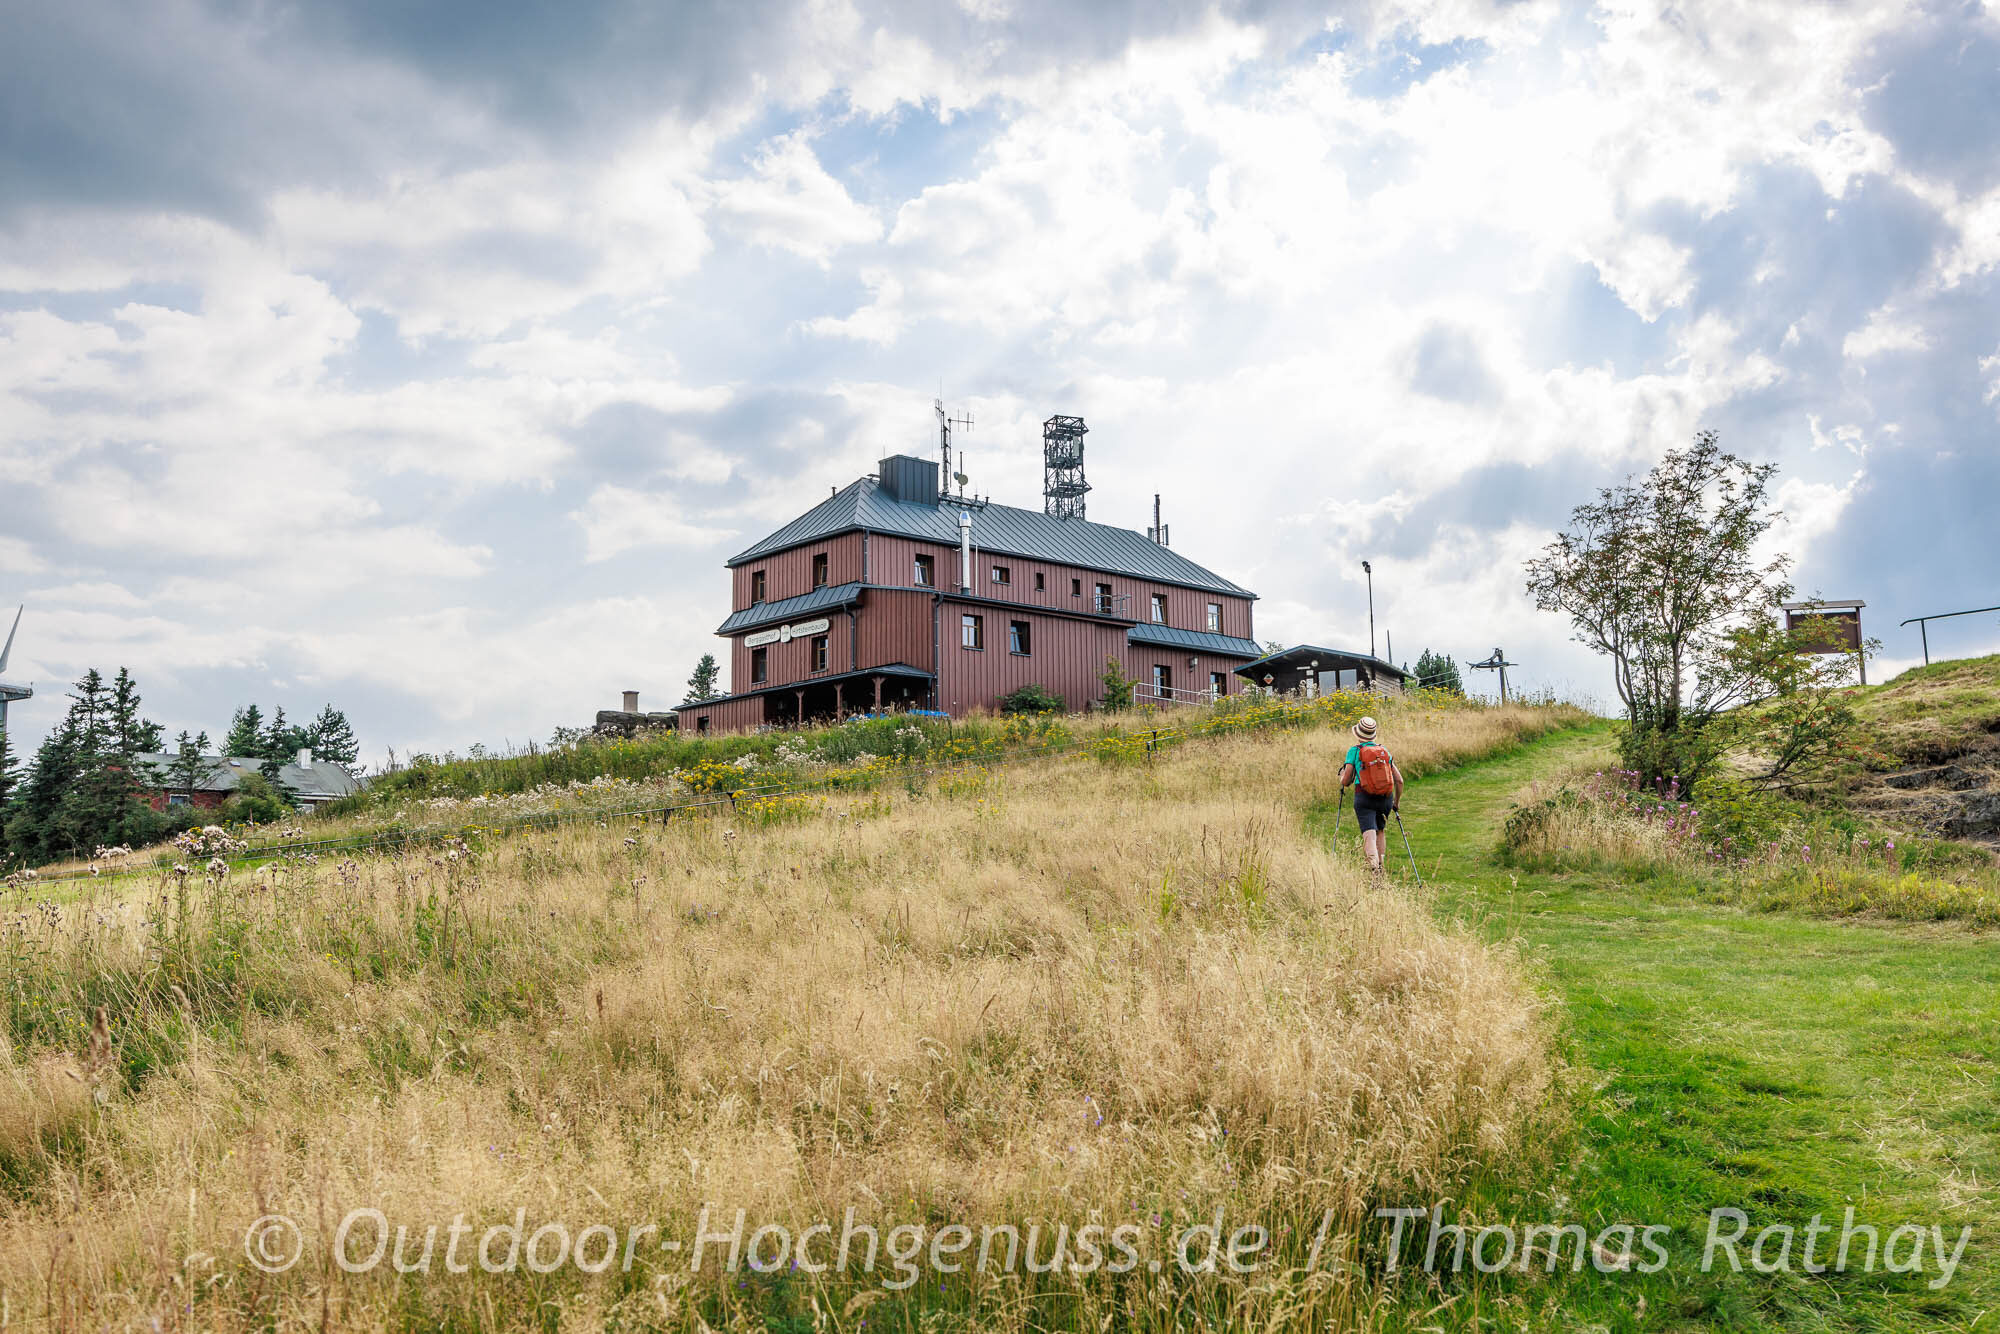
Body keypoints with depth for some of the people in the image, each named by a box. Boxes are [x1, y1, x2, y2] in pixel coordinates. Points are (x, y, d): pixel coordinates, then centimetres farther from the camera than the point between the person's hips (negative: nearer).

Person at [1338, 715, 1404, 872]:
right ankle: (1380, 866, 27)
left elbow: (1346, 782, -1)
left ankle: (1374, 867, -33)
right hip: (1385, 798, 4)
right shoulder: (1385, 750, 12)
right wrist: (1397, 802, 23)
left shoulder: (1354, 751, 1)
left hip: (1364, 798, -4)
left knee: (1369, 835, -13)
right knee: (1380, 831, 26)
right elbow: (1399, 780, 10)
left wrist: (1342, 774, 22)